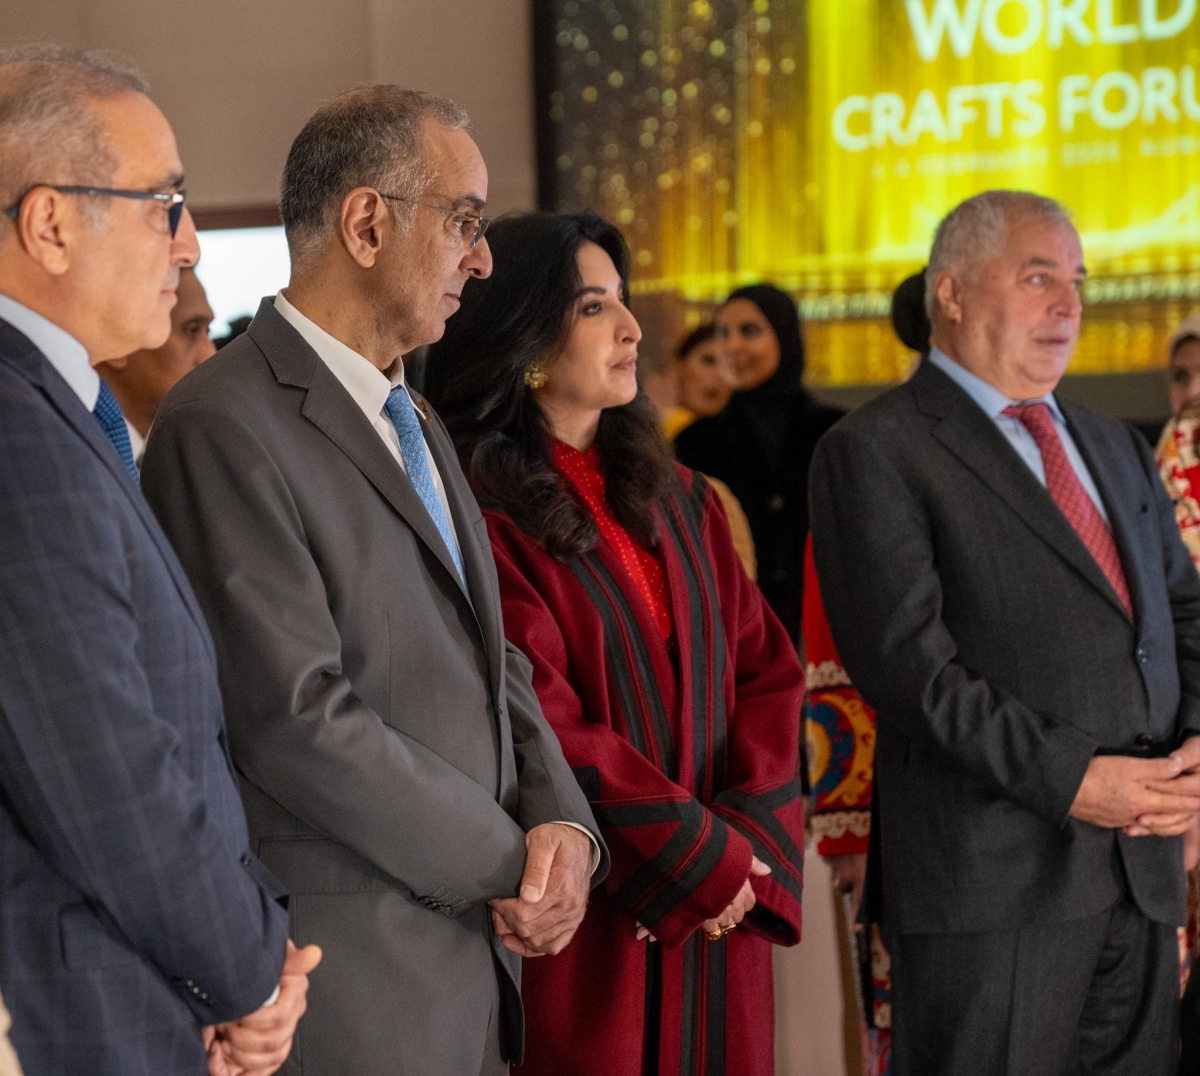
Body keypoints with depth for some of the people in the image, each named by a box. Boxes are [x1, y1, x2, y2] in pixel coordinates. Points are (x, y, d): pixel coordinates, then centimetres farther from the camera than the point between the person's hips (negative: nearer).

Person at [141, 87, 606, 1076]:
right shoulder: (226, 426, -14)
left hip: (472, 957, 8)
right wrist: (509, 864, -12)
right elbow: (297, 723, -20)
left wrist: (562, 822, -3)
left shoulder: (413, 422, 16)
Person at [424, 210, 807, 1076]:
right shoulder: (486, 518, -11)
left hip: (718, 918, 6)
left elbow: (766, 671, 6)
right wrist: (703, 858, -11)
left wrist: (749, 835, -9)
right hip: (587, 928, -6)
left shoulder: (679, 501, 11)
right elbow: (543, 727, -15)